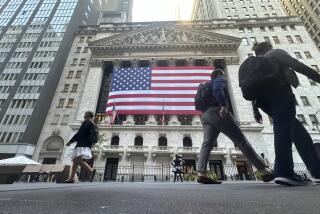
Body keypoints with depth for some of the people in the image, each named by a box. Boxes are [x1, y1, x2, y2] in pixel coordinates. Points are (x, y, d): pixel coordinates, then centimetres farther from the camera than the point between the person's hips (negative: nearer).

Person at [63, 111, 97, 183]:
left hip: (82, 145, -10)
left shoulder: (87, 121, -3)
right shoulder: (93, 125, 24)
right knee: (75, 161, 11)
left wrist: (70, 141, -8)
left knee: (78, 160, -21)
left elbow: (80, 133, -12)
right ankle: (71, 178, 10)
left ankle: (91, 170, -33)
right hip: (87, 145, 10)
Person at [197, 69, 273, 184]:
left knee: (207, 143, -8)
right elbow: (217, 90, -10)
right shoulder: (220, 79, 13)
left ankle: (201, 174, -20)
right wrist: (223, 105, -18)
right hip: (217, 112, -7)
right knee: (241, 140, -8)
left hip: (205, 115, 8)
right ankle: (264, 171, -6)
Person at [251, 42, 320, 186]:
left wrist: (255, 109, 18)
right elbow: (297, 65, 1)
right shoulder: (276, 52, 20)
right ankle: (284, 172, -25)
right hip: (278, 89, -5)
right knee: (284, 127, -16)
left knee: (296, 128, 11)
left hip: (263, 96, 5)